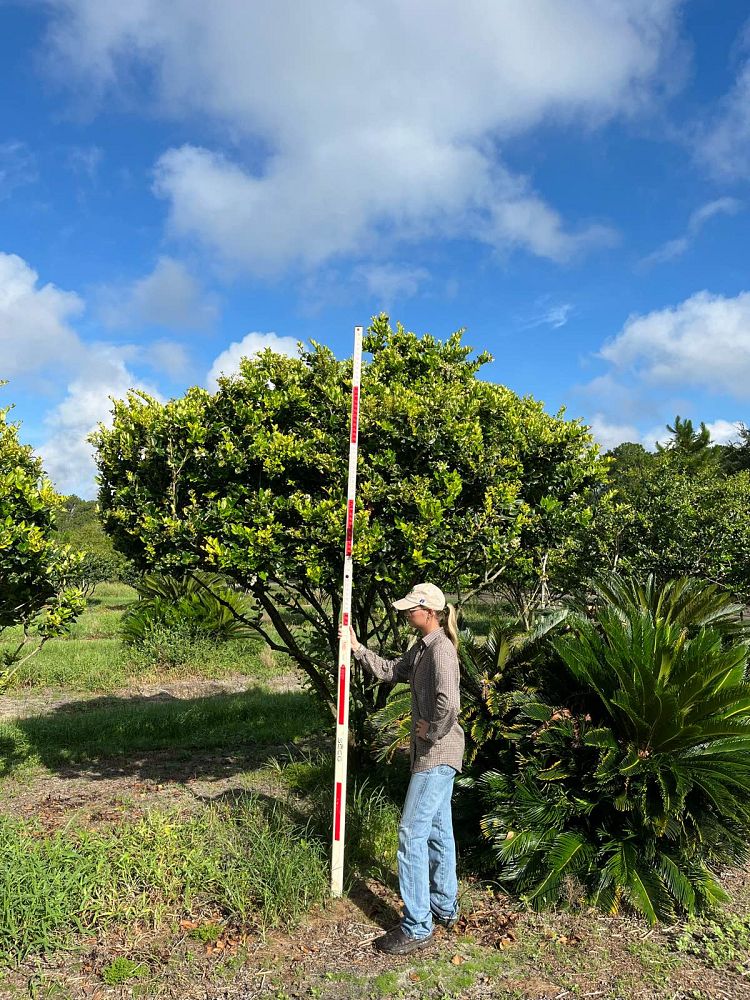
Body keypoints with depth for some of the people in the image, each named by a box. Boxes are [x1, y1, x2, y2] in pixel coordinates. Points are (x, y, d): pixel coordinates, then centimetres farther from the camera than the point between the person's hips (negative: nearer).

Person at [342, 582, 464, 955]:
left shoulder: (441, 649, -23)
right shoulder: (421, 647, 9)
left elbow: (449, 703, -35)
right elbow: (390, 671, 18)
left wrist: (433, 731, -19)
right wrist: (357, 647, 10)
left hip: (437, 755, -10)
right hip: (433, 754, 10)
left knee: (412, 833, -4)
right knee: (438, 829, 20)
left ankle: (416, 927, 8)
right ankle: (445, 906, 36)